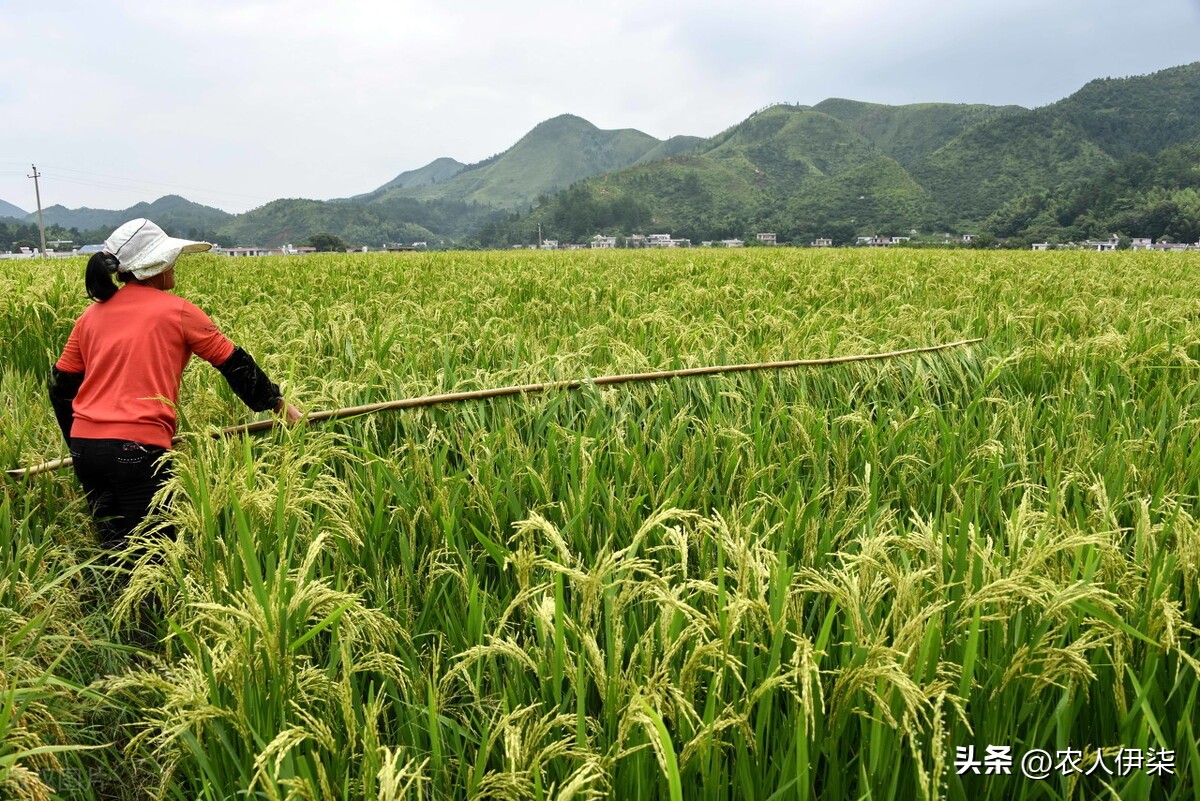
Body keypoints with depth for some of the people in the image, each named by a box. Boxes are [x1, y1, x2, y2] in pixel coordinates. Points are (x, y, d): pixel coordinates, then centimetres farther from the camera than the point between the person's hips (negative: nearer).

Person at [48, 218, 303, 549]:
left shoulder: (91, 316, 13)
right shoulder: (177, 311, 0)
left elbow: (61, 386, 17)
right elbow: (233, 363, 6)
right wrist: (278, 402, 18)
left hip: (85, 446, 6)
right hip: (138, 450, -5)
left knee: (112, 542, 17)